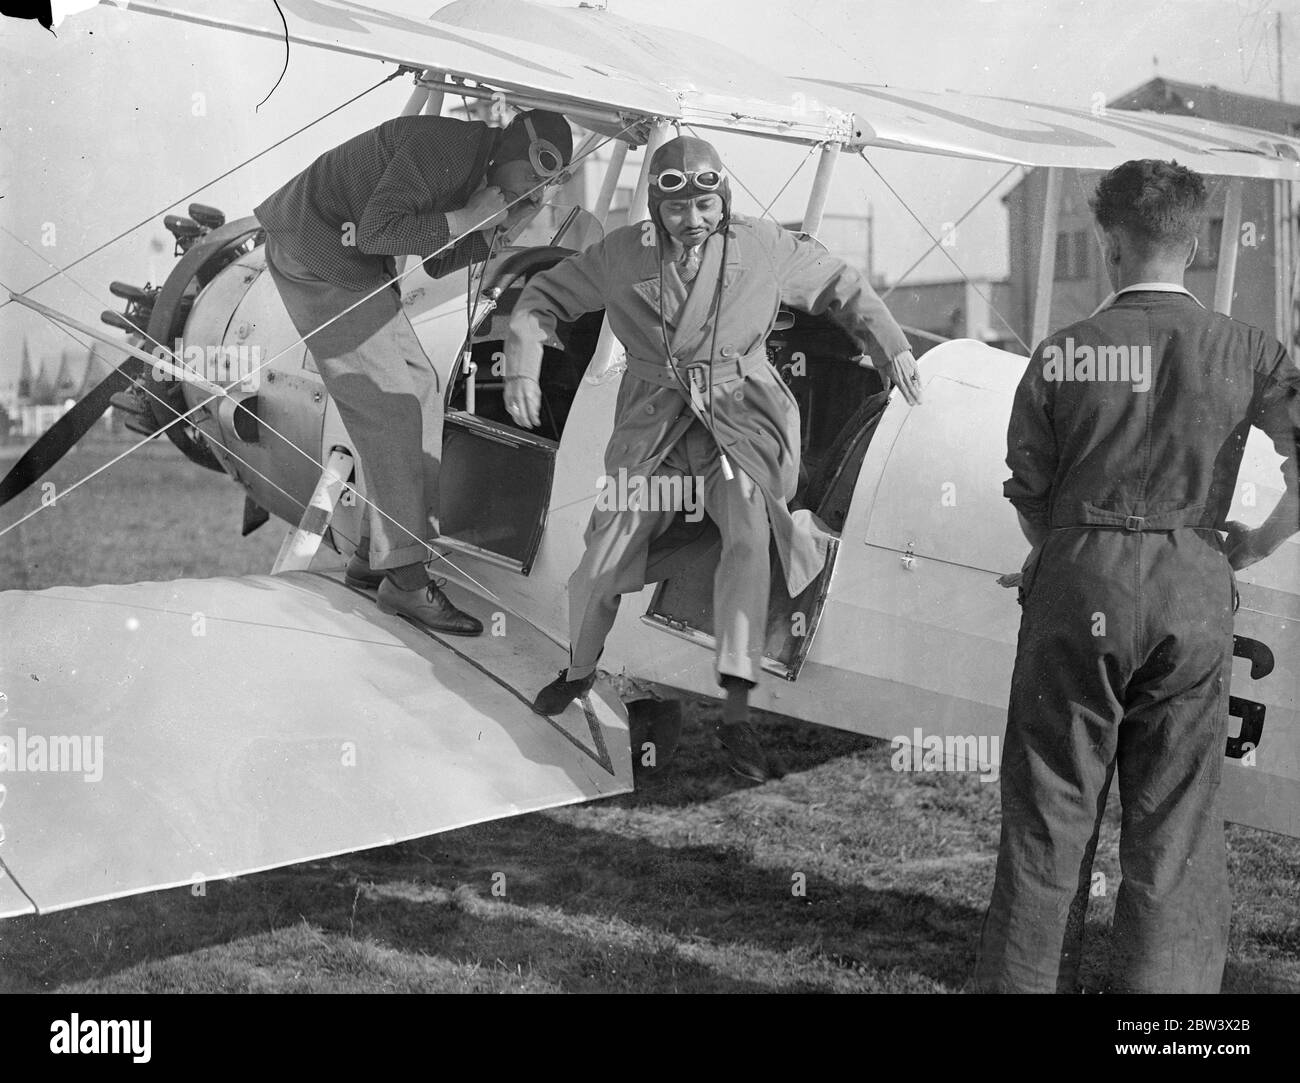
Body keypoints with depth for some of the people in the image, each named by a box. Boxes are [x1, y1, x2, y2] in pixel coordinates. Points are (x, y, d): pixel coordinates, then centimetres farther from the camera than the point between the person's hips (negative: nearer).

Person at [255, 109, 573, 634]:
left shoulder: (474, 163, 7)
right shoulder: (444, 146, -24)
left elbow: (436, 263, 11)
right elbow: (376, 232, -30)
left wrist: (499, 227, -2)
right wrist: (467, 218, -24)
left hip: (352, 260, 10)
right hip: (314, 255, -10)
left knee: (418, 386, 9)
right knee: (391, 404, -12)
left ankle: (375, 553, 15)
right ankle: (403, 577, -9)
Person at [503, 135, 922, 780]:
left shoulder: (763, 249, -7)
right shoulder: (623, 255, -7)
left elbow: (839, 286, 7)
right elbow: (544, 298, 2)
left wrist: (894, 346, -1)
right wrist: (522, 368, -14)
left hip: (740, 421, -1)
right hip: (655, 429, 1)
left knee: (749, 536, -26)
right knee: (607, 552, -4)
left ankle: (735, 715, -26)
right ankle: (580, 670, 29)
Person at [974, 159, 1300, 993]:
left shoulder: (1063, 352, -1)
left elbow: (1028, 492, 2)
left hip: (1077, 587, 0)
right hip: (1194, 591, 0)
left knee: (1049, 814, 10)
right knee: (1177, 828, 8)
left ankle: (1024, 980, 18)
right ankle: (1166, 985, 11)